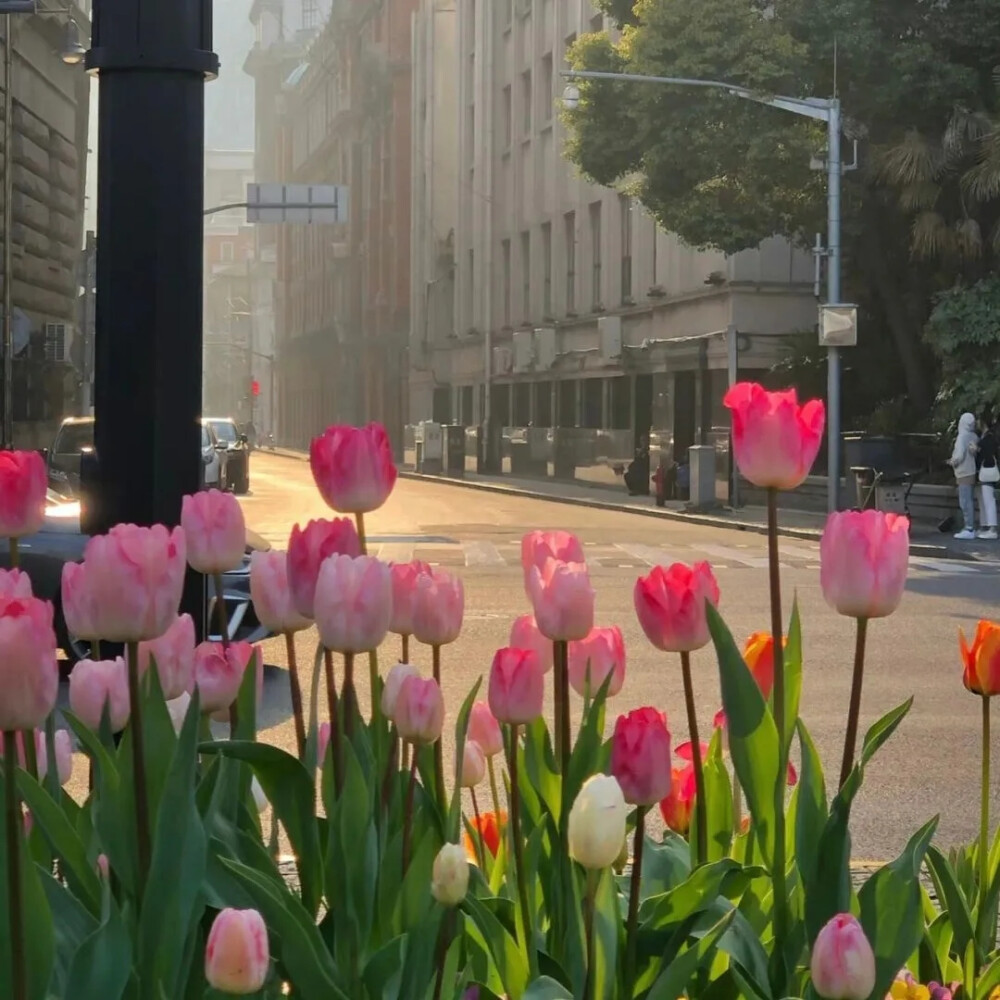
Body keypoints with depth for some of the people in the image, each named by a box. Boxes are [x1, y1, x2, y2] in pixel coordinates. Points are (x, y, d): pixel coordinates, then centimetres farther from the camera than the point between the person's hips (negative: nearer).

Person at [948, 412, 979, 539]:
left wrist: (952, 462, -4)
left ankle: (969, 530, -7)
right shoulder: (974, 437, 7)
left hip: (964, 474, -8)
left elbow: (959, 455, -21)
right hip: (971, 472, 8)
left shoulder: (962, 437, -16)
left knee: (965, 502, -6)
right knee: (970, 501, 13)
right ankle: (970, 528, 18)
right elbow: (975, 452, 8)